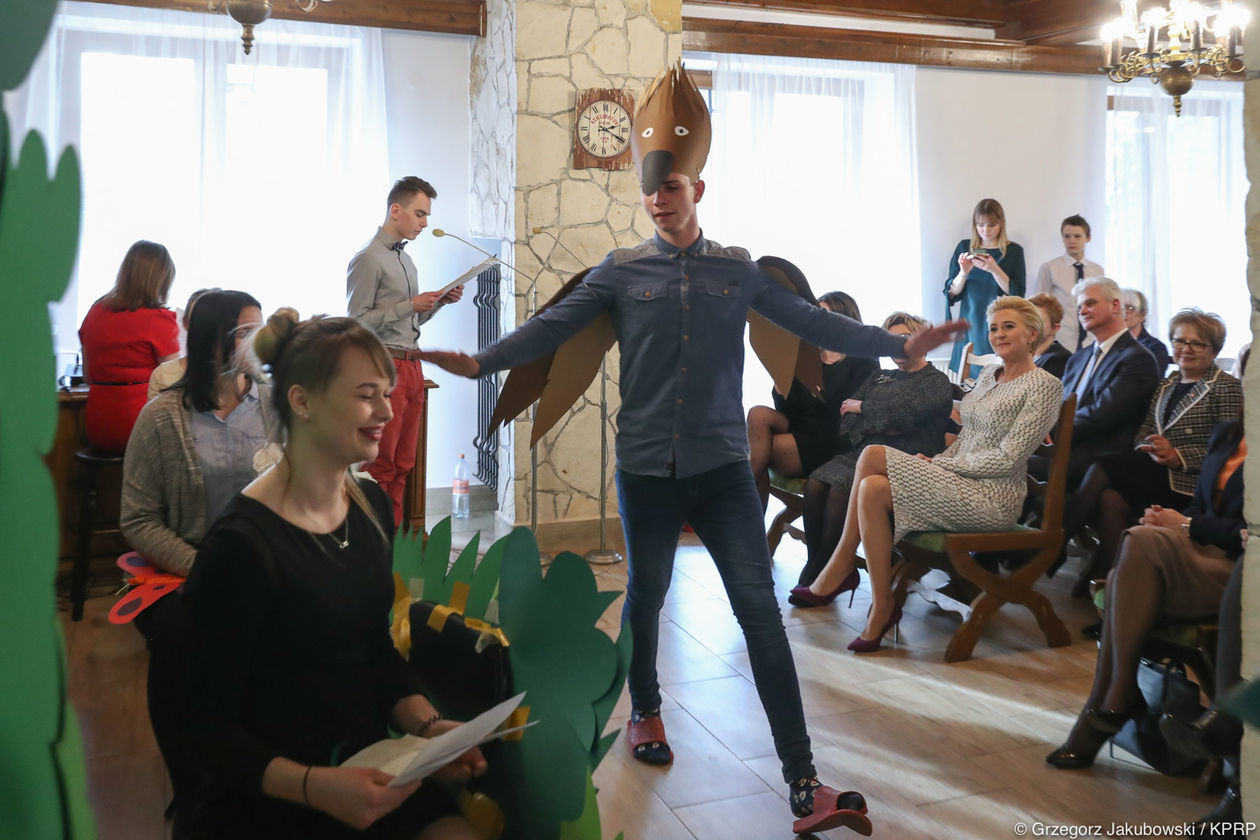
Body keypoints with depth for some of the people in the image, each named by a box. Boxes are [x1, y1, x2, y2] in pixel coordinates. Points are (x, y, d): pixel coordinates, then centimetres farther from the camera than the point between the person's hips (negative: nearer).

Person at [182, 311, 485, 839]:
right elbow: (213, 730, -12)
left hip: (369, 772, 6)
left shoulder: (373, 507, 2)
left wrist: (428, 725, -5)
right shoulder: (242, 547, -19)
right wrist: (315, 787, -26)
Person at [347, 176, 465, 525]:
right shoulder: (368, 260, -8)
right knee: (381, 464, -5)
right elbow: (358, 322, -14)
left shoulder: (405, 259, 18)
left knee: (403, 463, 11)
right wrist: (411, 306, -16)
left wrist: (440, 302, 7)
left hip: (411, 364, 9)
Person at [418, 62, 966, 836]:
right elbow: (553, 325, -3)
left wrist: (898, 344, -3)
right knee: (647, 594, 15)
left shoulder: (740, 270, 6)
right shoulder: (622, 270, 3)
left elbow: (812, 322, 4)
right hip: (646, 466, 0)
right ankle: (646, 711, 42)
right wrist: (482, 362, -15)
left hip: (721, 465, 0)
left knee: (760, 606, -5)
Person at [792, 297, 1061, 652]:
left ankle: (839, 571, -8)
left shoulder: (1044, 386, -7)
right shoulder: (989, 373, 18)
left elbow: (1007, 459, -14)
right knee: (872, 488, -18)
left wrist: (939, 463, -11)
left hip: (993, 497, -8)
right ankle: (880, 610, -12)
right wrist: (937, 462, -1)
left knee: (872, 455, -20)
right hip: (962, 481, 8)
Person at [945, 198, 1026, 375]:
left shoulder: (1013, 251, 2)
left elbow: (1017, 295, -6)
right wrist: (964, 273, -14)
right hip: (970, 325, 2)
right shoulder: (964, 248, 7)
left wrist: (995, 270, -18)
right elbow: (951, 294, 5)